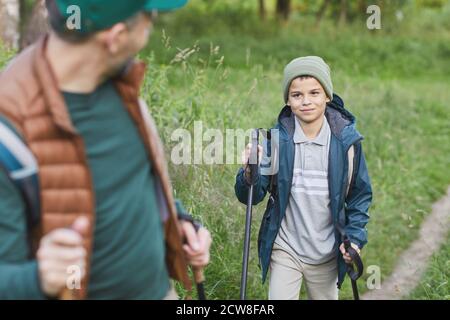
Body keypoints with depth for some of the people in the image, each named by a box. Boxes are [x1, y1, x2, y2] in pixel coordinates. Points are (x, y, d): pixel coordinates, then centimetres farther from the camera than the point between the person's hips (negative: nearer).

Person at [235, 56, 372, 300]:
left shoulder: (346, 140, -9)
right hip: (285, 250, -1)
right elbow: (252, 196, -11)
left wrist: (355, 238, -7)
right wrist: (250, 173, -31)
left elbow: (360, 194, 3)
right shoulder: (277, 138, -10)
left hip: (327, 254, 1)